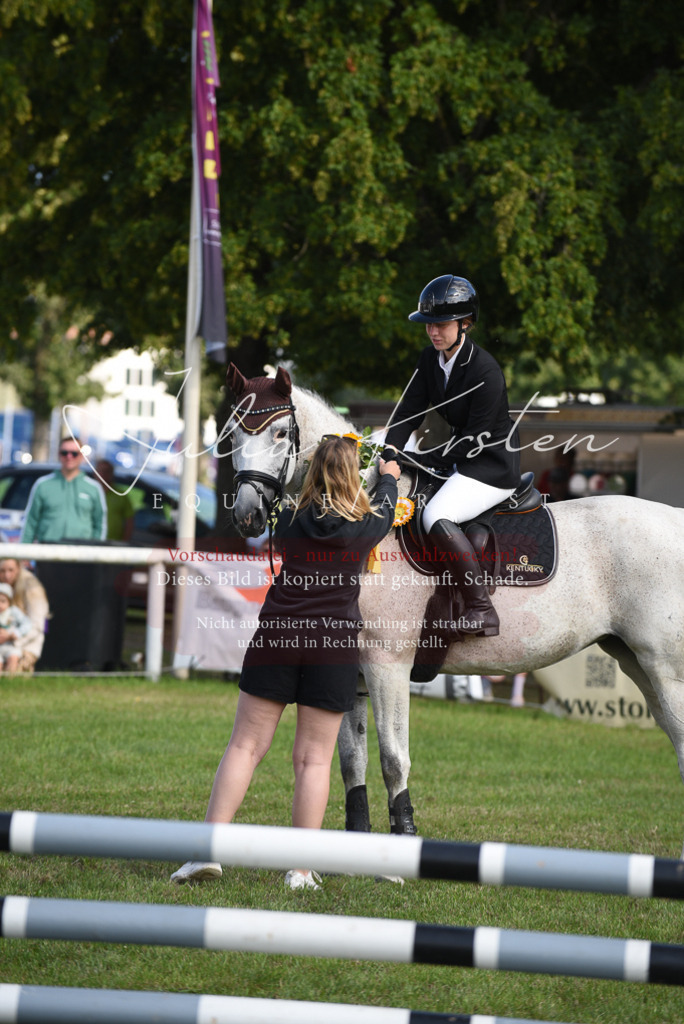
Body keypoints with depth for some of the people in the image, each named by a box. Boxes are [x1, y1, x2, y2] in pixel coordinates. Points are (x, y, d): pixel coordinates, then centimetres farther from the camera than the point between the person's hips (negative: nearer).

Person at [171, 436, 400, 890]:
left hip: (276, 637, 1)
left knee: (246, 745, 3)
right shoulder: (365, 527, 1)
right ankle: (302, 868, -1)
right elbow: (385, 510, 24)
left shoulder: (290, 521, 4)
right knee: (314, 757, 2)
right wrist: (389, 478, 47)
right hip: (335, 647, -1)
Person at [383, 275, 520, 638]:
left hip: (494, 467, -10)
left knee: (436, 516, -29)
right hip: (460, 459, 10)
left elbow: (476, 439, -21)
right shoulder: (430, 359, 3)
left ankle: (481, 610, -29)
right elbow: (410, 408, 3)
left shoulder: (485, 371, -23)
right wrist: (391, 449, -14)